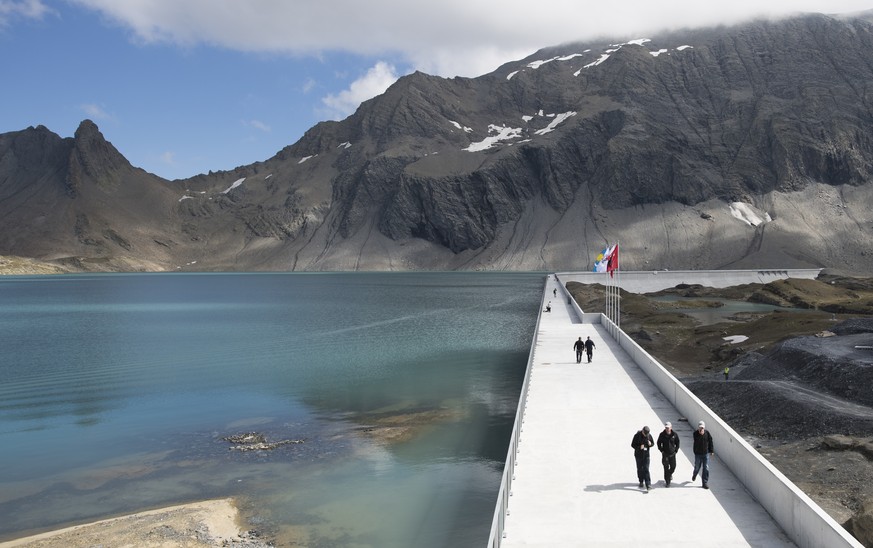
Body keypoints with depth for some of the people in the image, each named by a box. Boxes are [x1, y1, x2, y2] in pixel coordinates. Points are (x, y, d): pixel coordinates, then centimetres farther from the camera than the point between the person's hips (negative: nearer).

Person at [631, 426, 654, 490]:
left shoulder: (649, 435, -6)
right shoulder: (637, 436, -14)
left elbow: (653, 443, 8)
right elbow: (633, 445, -10)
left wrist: (650, 444, -16)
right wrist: (639, 447, -26)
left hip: (646, 455, 1)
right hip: (638, 455, -1)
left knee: (646, 469, -7)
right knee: (640, 469, 11)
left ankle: (648, 484, -9)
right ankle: (641, 482, 28)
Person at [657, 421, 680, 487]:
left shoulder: (675, 435, -4)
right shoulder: (662, 435, -6)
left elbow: (677, 443, 9)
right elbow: (659, 443, 6)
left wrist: (676, 451, 0)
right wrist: (661, 450, -2)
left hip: (672, 454, 1)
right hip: (665, 454, -1)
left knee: (673, 467, 8)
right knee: (666, 468, -1)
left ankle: (670, 474, 41)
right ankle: (667, 482, 6)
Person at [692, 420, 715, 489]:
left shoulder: (707, 433, -6)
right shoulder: (695, 433, -12)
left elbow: (710, 441, 5)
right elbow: (696, 440, -25)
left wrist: (711, 450, 9)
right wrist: (700, 434, -33)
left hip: (706, 453, 1)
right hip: (698, 453, -1)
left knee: (706, 468, -1)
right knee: (697, 467, 14)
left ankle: (705, 483, 9)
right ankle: (694, 475, 47)